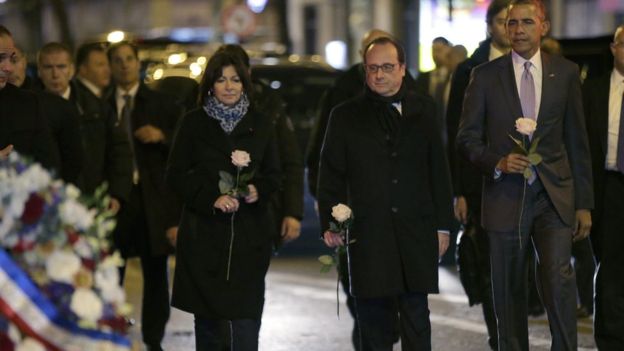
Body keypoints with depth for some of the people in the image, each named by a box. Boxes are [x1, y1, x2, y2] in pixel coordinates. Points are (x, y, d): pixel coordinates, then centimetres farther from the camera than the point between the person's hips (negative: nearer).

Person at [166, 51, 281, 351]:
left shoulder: (261, 124, 9)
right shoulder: (194, 123, 4)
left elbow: (273, 174, 13)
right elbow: (176, 175, 2)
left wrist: (258, 189, -9)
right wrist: (211, 199, -12)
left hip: (249, 233, 0)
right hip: (204, 233, 0)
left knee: (246, 315, -9)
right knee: (207, 317, 5)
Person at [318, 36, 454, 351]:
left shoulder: (423, 110, 9)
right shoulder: (346, 117, 7)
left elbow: (438, 170, 9)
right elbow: (331, 176, 6)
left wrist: (442, 225, 6)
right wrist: (330, 224, -4)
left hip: (417, 232, 0)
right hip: (367, 233, 0)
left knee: (416, 316, 1)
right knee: (373, 317, 2)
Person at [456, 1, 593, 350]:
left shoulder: (566, 72, 6)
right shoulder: (485, 75, 3)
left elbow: (578, 140, 8)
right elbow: (467, 137, 5)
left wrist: (584, 203, 5)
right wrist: (498, 162, -15)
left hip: (554, 197, 0)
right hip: (506, 196, 1)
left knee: (560, 278, -17)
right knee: (510, 291, 7)